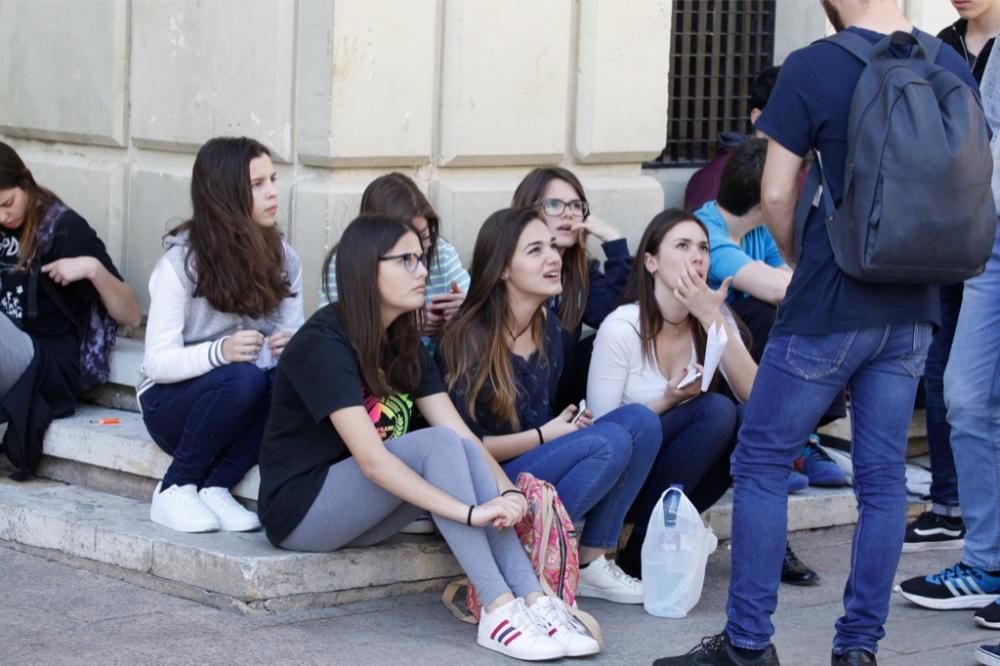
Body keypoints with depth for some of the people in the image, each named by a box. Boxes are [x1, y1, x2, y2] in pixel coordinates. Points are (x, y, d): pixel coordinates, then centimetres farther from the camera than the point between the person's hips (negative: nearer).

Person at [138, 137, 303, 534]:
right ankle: (175, 488, -14)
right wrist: (219, 352, -37)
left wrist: (291, 348, -25)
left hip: (248, 401, 4)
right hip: (172, 401, -4)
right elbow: (158, 362, -18)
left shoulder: (283, 259, 1)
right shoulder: (181, 262, -13)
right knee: (242, 377, -35)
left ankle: (217, 488, -15)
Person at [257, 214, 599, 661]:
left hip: (353, 511, 7)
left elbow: (464, 435, -4)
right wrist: (472, 513, -35)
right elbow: (371, 458, -30)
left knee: (461, 453, -17)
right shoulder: (324, 344, -20)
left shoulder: (405, 346, 6)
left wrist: (508, 494, -22)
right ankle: (498, 609, -31)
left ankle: (533, 602, -26)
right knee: (436, 445, -26)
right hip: (300, 511, -7)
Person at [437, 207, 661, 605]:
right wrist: (545, 435, -13)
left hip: (541, 465, 8)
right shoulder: (470, 340, -16)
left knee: (640, 421, -12)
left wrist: (570, 423, -2)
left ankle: (591, 562, -10)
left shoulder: (550, 328, 7)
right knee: (610, 442, -26)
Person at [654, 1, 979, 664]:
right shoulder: (954, 67, 3)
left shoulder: (813, 69, -12)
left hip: (829, 309, -5)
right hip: (912, 310, 5)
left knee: (762, 464, 5)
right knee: (883, 477, 9)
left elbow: (776, 195, -9)